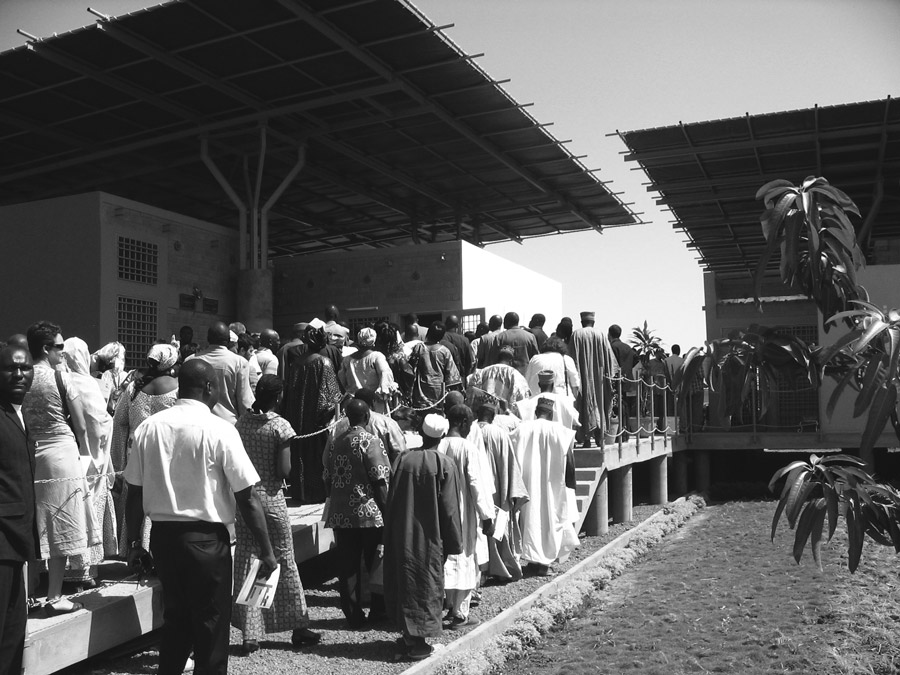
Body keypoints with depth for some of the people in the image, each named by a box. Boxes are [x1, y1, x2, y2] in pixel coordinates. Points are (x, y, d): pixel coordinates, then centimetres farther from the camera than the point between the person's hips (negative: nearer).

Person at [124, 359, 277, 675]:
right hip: (206, 538, -5)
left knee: (175, 617, 22)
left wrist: (133, 543, 16)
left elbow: (135, 493, 4)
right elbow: (247, 498, -12)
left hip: (162, 534, 5)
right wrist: (266, 551, -5)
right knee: (211, 624, 9)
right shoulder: (220, 430, -12)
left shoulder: (148, 427, 0)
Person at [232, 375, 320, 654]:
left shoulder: (241, 422, 1)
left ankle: (250, 635, 12)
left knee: (245, 563, 9)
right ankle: (299, 628, 21)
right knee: (285, 561, 9)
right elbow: (284, 471, -14)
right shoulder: (280, 426, -12)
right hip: (271, 499, -4)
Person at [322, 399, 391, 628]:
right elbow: (379, 481, -13)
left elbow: (327, 480, 11)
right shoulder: (370, 442, -10)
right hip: (369, 514, -4)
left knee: (347, 565, 9)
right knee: (375, 563, 10)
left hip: (340, 515, 5)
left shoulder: (334, 444, 8)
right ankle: (378, 610, 20)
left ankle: (353, 615, 14)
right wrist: (387, 510, -7)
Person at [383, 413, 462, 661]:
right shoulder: (445, 465, -13)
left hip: (403, 535, 3)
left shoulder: (403, 459, -4)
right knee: (426, 585, 7)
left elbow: (392, 499, 2)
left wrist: (393, 534, 12)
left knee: (406, 582, 15)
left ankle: (407, 635, 25)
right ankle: (417, 642, 11)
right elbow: (449, 508, -10)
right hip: (430, 537, -3)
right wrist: (453, 542, -1)